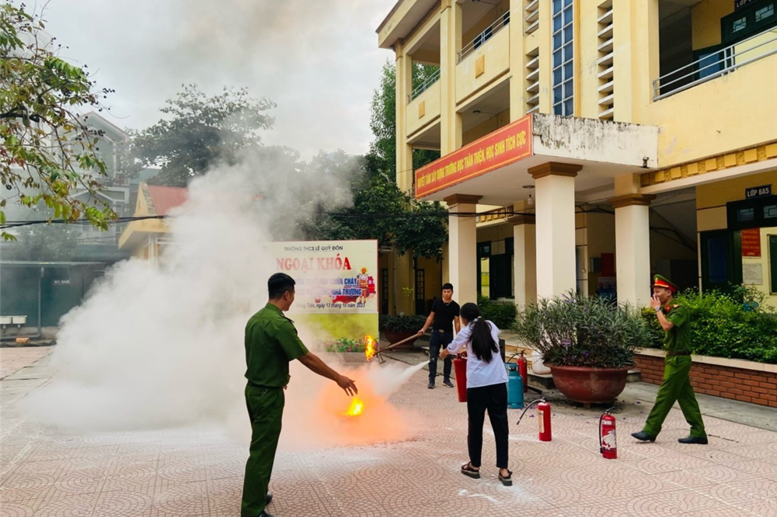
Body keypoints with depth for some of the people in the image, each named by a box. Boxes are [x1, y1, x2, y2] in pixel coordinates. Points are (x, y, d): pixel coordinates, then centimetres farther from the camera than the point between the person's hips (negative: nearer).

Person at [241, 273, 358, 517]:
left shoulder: (255, 319, 5)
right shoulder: (279, 323, -23)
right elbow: (307, 358, -22)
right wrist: (338, 378, -14)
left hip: (254, 389, 9)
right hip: (268, 394, -9)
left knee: (261, 446, 22)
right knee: (262, 451, 0)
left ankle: (256, 495, 35)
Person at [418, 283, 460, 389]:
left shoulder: (455, 306, -1)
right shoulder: (436, 303, 1)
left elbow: (456, 322, 1)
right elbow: (431, 317, 7)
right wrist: (423, 329, 1)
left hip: (448, 334, 0)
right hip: (436, 332, 0)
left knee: (448, 357, 9)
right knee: (433, 357, -1)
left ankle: (446, 379, 22)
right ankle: (431, 380, 5)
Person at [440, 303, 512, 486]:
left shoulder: (466, 332, 5)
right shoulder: (491, 326, 14)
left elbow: (451, 349, 23)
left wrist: (442, 354, 47)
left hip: (477, 383, -3)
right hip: (498, 381, 3)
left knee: (475, 424, 9)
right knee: (500, 424, 6)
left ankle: (474, 466, 22)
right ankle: (504, 470, 6)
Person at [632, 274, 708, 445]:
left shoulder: (680, 310, -14)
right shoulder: (668, 311, 14)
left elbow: (666, 325, -28)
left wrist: (657, 309, -17)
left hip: (678, 359, -9)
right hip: (674, 358, 9)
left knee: (665, 395, -4)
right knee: (686, 397, 10)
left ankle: (650, 430, 0)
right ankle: (698, 433, 14)